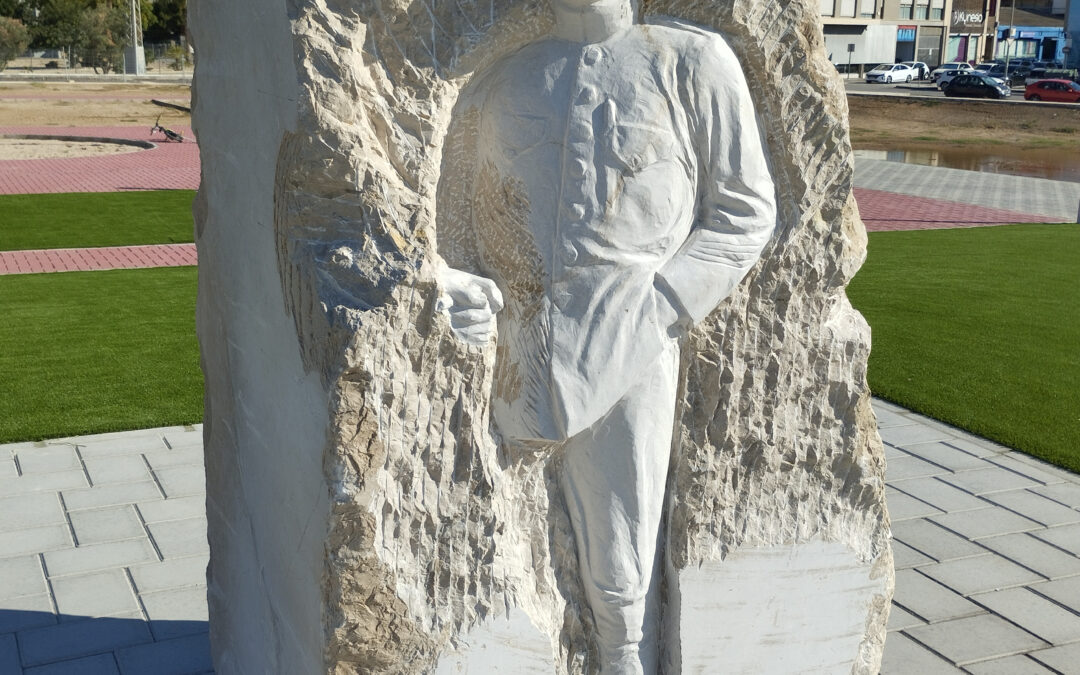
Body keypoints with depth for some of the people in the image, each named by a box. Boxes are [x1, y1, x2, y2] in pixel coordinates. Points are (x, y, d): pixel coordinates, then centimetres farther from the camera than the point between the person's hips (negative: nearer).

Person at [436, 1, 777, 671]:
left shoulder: (693, 61, 4)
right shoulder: (493, 85, 14)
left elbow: (745, 211, 3)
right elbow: (455, 224, 18)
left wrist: (654, 313, -8)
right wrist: (466, 296, -3)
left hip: (623, 361, -3)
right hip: (508, 361, 4)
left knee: (622, 580, 1)